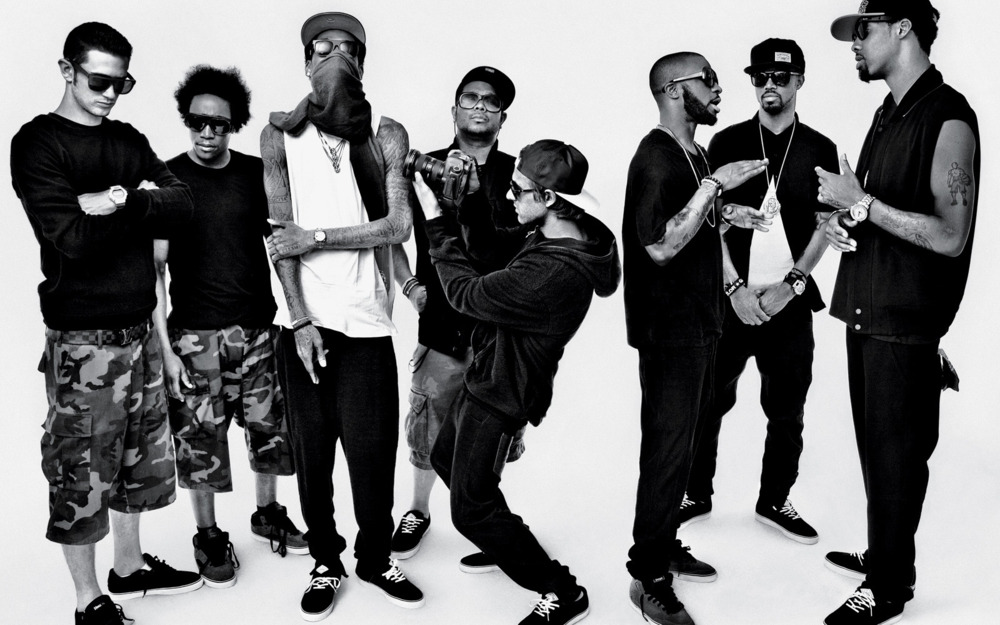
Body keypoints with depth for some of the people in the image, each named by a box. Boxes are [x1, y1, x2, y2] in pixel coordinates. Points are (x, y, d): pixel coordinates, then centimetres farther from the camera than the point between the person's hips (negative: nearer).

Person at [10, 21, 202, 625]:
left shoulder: (130, 140, 12)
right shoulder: (37, 143, -6)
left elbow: (183, 201, -1)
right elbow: (71, 236, -19)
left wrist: (119, 202, -15)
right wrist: (142, 203, -11)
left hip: (140, 327, 6)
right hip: (83, 339, -6)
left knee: (139, 455, 16)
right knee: (82, 470, 2)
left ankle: (130, 567, 33)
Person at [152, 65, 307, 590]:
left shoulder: (257, 173, 4)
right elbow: (153, 268, -5)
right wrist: (164, 346, -10)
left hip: (259, 327, 3)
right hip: (195, 334, -3)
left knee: (270, 427, 11)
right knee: (200, 438, 4)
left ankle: (268, 513, 32)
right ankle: (209, 536, 22)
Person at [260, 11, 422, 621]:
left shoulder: (388, 134, 3)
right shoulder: (281, 135, 3)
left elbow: (398, 225, -5)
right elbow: (281, 234, -2)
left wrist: (317, 237, -10)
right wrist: (301, 320, -8)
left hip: (368, 323, 0)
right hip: (306, 321, 1)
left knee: (374, 451, 2)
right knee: (312, 449, 8)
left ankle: (376, 557, 25)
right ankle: (326, 561, 27)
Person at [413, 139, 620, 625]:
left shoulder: (552, 273, -36)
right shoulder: (581, 237, -8)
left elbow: (465, 294, -22)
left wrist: (436, 221, -14)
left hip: (500, 394, -10)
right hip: (491, 375, 10)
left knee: (471, 509, 3)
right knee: (445, 457, 28)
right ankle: (505, 543, 45)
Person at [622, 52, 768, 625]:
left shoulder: (696, 156, 14)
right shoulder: (655, 156, -15)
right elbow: (660, 244, -24)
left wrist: (725, 215, 10)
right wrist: (714, 185, -23)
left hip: (700, 323, 9)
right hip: (670, 328, -9)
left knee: (681, 443, 16)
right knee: (668, 449, -4)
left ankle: (665, 546, 30)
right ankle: (649, 578, 7)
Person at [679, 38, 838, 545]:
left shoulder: (819, 150, 6)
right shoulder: (727, 143, 3)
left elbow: (824, 227, 3)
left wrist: (790, 286, -8)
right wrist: (736, 288, -10)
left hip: (790, 303, 1)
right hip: (730, 299, -1)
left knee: (786, 412, 8)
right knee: (709, 404, 4)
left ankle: (774, 502, 25)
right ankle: (697, 496, 20)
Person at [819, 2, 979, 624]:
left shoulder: (948, 117, -13)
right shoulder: (888, 114, 13)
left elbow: (950, 236, -20)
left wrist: (862, 204, -20)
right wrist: (842, 219, 2)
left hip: (907, 319, -8)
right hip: (867, 308, 8)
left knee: (896, 453, 2)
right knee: (874, 444, 16)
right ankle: (884, 555, 31)